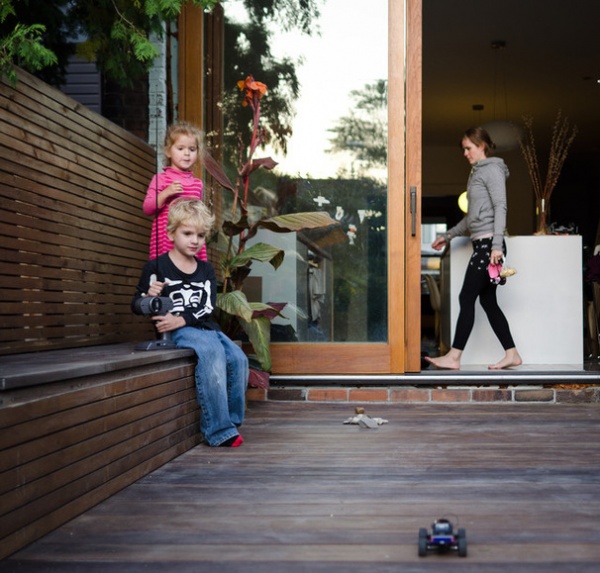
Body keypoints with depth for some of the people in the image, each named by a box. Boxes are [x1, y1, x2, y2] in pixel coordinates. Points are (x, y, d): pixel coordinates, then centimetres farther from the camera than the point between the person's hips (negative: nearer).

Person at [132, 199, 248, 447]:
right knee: (212, 352, -32)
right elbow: (136, 304, 7)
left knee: (238, 358, -19)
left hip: (205, 327, 6)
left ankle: (231, 421, -3)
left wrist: (182, 319, -16)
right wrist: (149, 297, -17)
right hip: (177, 332, -5)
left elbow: (208, 308, 2)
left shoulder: (206, 270, 15)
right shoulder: (156, 267, 3)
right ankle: (218, 430, -30)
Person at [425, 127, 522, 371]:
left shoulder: (492, 170, -5)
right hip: (480, 243, 9)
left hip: (488, 243, -9)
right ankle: (511, 354, 12)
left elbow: (500, 207, -14)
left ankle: (454, 356, -8)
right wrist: (448, 236, 26)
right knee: (488, 301, 8)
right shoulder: (477, 173, 22)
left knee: (467, 298, -9)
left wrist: (497, 245, -22)